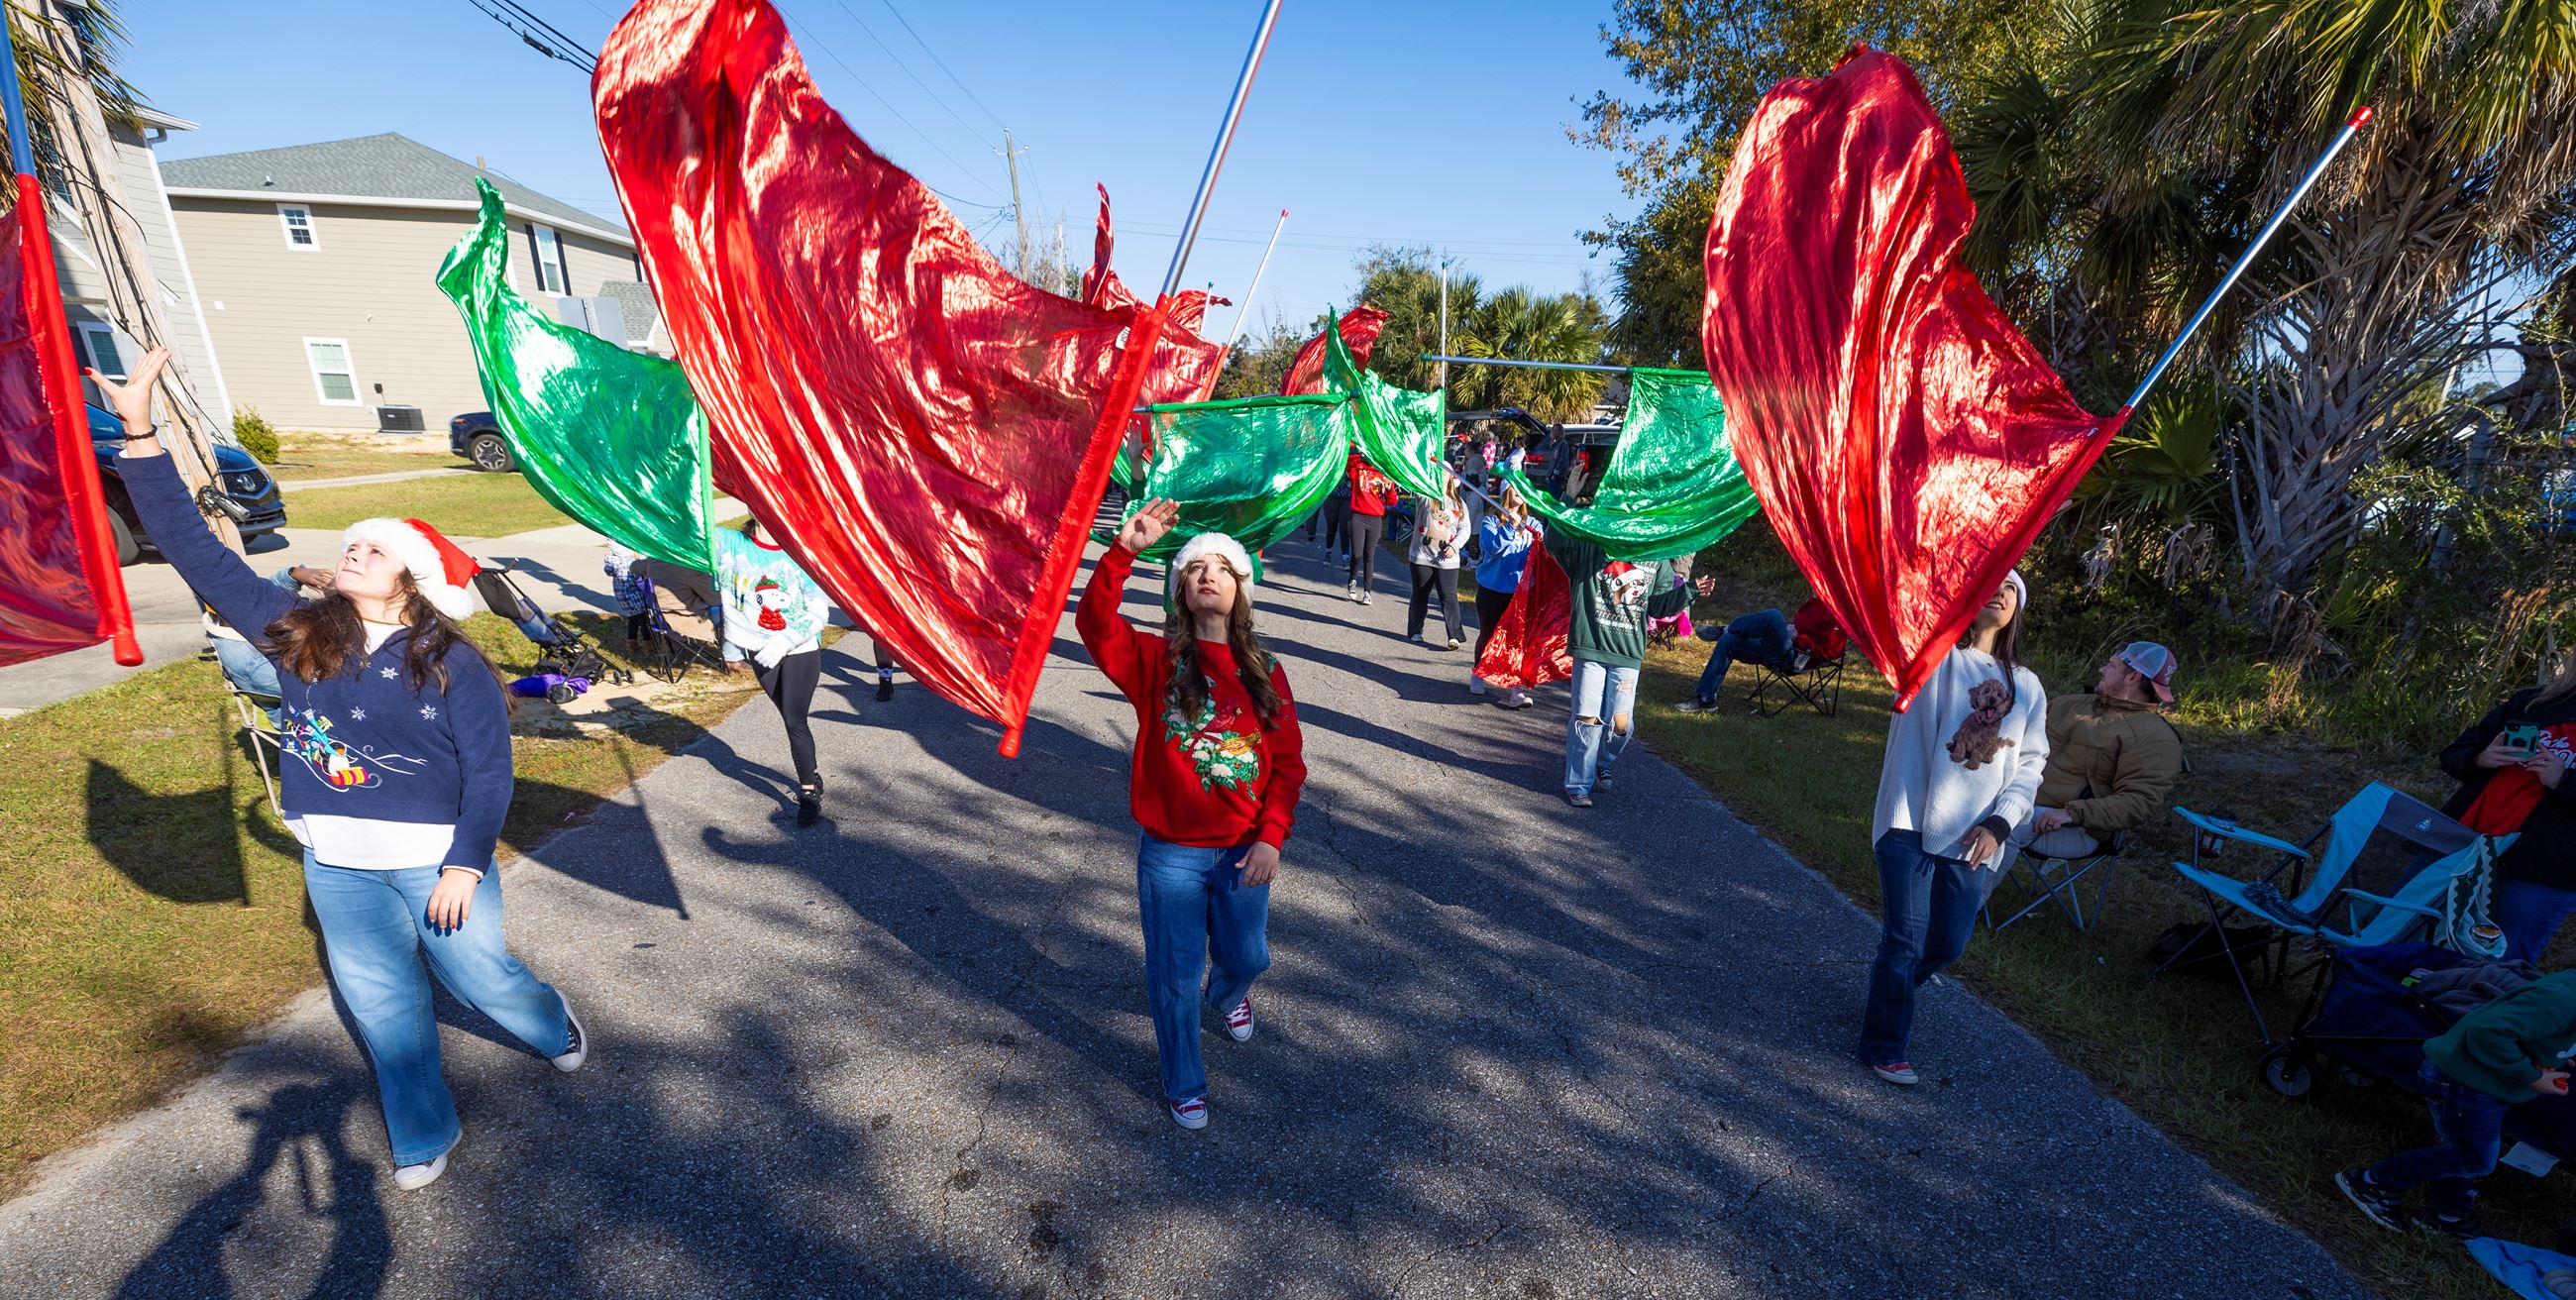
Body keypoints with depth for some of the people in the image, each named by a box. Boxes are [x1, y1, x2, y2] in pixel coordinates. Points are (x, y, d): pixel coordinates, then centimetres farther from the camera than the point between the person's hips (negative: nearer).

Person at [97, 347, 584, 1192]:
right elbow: (199, 554, -3)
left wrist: (465, 866, -16)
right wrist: (140, 436, -11)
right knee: (382, 1000, 15)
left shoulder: (451, 664, -14)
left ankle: (555, 1026, 43)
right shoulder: (295, 636, -1)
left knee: (479, 976, 9)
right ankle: (423, 1137, 33)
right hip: (337, 866, 5)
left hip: (438, 860, -4)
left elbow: (490, 771, -13)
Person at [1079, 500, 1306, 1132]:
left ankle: (1226, 996, 60)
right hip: (1170, 852, -2)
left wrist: (1272, 837, -10)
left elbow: (1288, 761, -1)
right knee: (1175, 977, 11)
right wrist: (1126, 549, -37)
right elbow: (1094, 621, -26)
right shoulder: (1156, 660, -8)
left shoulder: (1265, 672, -2)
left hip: (1243, 851, 2)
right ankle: (1184, 1084, 38)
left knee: (1246, 957, 23)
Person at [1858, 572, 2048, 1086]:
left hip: (1972, 835, 5)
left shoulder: (2027, 686, 13)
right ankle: (1882, 1047, 14)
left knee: (1949, 942, 11)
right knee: (1906, 940, -3)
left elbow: (2031, 763, 10)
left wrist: (1998, 823, -3)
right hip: (1912, 820, -5)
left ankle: (1890, 992, 41)